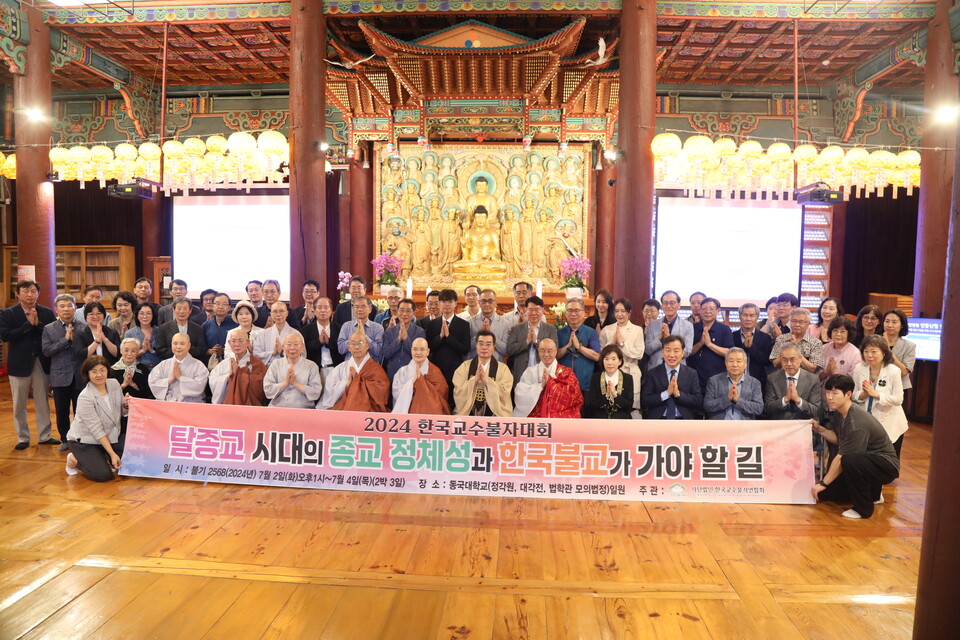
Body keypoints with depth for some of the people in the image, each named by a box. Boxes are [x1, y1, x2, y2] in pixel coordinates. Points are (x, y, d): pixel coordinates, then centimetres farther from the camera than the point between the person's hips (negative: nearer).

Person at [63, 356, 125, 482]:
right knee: (103, 475, -20)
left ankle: (103, 458, 12)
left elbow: (122, 411, 5)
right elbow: (97, 430, -23)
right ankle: (74, 460, 8)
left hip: (110, 437, 6)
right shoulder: (85, 398, -23)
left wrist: (126, 405, -19)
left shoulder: (114, 384, -6)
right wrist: (112, 454, -24)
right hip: (84, 441, -6)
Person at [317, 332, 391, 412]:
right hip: (342, 409, 3)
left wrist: (357, 380, -2)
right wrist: (347, 383, -7)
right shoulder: (341, 368, 16)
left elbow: (380, 392, -6)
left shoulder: (376, 369, 8)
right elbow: (329, 390, 6)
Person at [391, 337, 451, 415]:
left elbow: (441, 393, -5)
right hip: (406, 411, 2)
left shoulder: (434, 371, 7)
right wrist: (413, 379, -11)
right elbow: (397, 394, 0)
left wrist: (420, 379, -10)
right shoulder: (403, 371, 11)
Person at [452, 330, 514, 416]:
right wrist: (475, 379, -16)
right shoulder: (464, 366, 8)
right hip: (467, 413, 0)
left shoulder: (503, 369, 5)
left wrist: (486, 380, -18)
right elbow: (458, 392, -3)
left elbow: (504, 392, -9)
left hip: (494, 414, 0)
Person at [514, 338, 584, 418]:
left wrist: (550, 381, -5)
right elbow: (520, 396, -1)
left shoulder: (567, 372, 12)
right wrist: (541, 385, -9)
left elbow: (574, 395, -5)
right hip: (536, 416, 0)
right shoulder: (530, 371, 11)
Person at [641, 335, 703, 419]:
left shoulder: (691, 374, 9)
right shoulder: (652, 373, 6)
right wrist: (667, 393, -11)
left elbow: (699, 402, 2)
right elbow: (644, 401, -1)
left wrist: (678, 394, -11)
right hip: (658, 418, -1)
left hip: (683, 418, 1)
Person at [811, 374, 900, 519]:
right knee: (824, 494, 1)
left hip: (885, 465, -9)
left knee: (850, 461, -41)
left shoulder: (857, 422, -30)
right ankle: (872, 494, 21)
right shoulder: (838, 412, -2)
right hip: (864, 460, 9)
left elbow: (841, 459, -27)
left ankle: (863, 508, -18)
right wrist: (819, 429, -14)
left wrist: (823, 483, -19)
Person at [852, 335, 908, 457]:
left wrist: (875, 394, -24)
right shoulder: (859, 369, -4)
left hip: (890, 425, -3)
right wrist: (863, 394, -19)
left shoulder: (893, 371, -14)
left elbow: (898, 399, -16)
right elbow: (853, 395, 1)